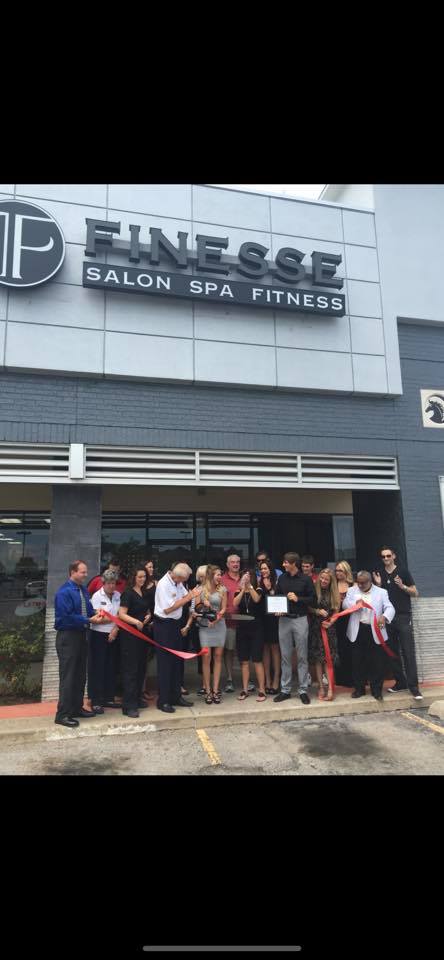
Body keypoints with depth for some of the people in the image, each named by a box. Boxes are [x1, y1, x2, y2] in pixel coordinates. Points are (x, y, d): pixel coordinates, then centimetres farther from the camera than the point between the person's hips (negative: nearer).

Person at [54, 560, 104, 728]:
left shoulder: (84, 589, 7)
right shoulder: (64, 592, -17)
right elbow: (67, 617, -23)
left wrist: (95, 614, -4)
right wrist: (88, 620, -20)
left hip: (81, 635, 9)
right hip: (68, 637, -8)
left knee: (80, 675, 16)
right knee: (68, 676, -3)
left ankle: (77, 708, 29)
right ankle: (62, 714, 6)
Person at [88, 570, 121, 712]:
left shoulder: (118, 595, 3)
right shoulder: (97, 596, -8)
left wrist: (115, 629, -12)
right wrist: (115, 618, -11)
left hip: (113, 635, 4)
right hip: (99, 635, -4)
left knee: (111, 667, 11)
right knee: (97, 668, 1)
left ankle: (109, 698, 22)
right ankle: (96, 701, 9)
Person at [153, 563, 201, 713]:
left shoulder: (177, 582, 2)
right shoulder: (164, 584, -22)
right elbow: (168, 609, -22)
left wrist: (192, 594, -15)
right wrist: (188, 597, -20)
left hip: (175, 624, 8)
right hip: (164, 625, -8)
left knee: (176, 661, 15)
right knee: (165, 663, 0)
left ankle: (176, 696, 28)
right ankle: (163, 701, 11)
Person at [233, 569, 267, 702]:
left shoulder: (258, 590, 1)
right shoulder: (238, 592, 8)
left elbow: (256, 599, -20)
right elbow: (235, 604, -10)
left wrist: (249, 585, -22)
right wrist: (243, 589, -15)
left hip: (256, 628, -3)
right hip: (242, 628, 3)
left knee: (257, 660, -4)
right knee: (244, 661, 7)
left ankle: (261, 690, 3)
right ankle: (245, 689, 15)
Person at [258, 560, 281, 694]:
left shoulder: (276, 582, -2)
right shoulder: (259, 583, 7)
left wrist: (270, 589, -16)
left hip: (274, 618, -3)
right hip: (262, 618, 3)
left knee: (275, 647, 1)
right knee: (265, 648, 8)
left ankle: (276, 680, 8)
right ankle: (267, 681, 16)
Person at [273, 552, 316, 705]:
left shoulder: (305, 579, -4)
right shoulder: (282, 578, 6)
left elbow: (312, 599, -3)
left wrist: (298, 599, -15)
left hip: (300, 619, -3)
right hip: (284, 619, 3)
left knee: (302, 656, 4)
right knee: (285, 656, 8)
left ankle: (303, 690, 14)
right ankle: (285, 690, 17)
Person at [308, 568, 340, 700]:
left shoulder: (334, 593, 3)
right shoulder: (314, 590, -3)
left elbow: (336, 612, 4)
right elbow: (307, 607, -1)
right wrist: (317, 611, -16)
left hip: (328, 628, 0)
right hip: (315, 628, 0)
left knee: (328, 657, -5)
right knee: (317, 657, 2)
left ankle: (330, 688, -5)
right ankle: (321, 687, 10)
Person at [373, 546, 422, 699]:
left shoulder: (403, 571, 0)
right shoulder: (379, 574, 10)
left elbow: (415, 593, 0)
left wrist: (402, 586, -17)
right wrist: (378, 585, -3)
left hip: (404, 617, -4)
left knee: (408, 652, -8)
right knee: (393, 652, 8)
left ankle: (413, 686, -6)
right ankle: (400, 682, 18)